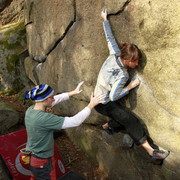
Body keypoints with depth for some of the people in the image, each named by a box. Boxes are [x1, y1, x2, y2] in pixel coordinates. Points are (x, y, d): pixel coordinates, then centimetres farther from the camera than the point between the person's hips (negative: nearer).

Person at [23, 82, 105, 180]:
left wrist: (73, 92, 6)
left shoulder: (30, 110, -10)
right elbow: (75, 121, -31)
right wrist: (91, 105, -21)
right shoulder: (44, 118, -35)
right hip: (42, 162, -7)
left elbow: (56, 99, 2)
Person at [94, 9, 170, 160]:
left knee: (124, 117, 12)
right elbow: (113, 96, -29)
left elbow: (110, 37, 2)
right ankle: (151, 151, -6)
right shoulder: (122, 75, -31)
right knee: (131, 120, -13)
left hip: (100, 96, 9)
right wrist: (130, 86, -21)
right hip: (104, 104, -9)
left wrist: (105, 20, 14)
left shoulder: (115, 54, -10)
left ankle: (106, 126, 36)